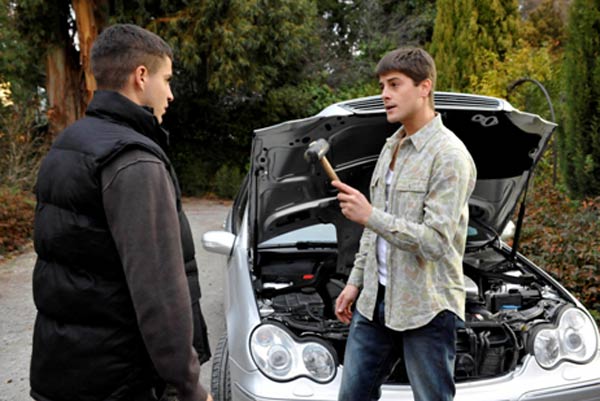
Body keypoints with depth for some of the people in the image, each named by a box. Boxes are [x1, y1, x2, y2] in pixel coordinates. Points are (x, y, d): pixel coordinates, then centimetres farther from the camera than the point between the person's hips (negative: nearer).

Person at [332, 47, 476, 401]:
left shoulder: (450, 156, -15)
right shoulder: (391, 147, 11)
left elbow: (435, 242, -22)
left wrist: (370, 216, -26)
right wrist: (355, 281, 16)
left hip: (428, 306, -8)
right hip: (376, 297, 8)